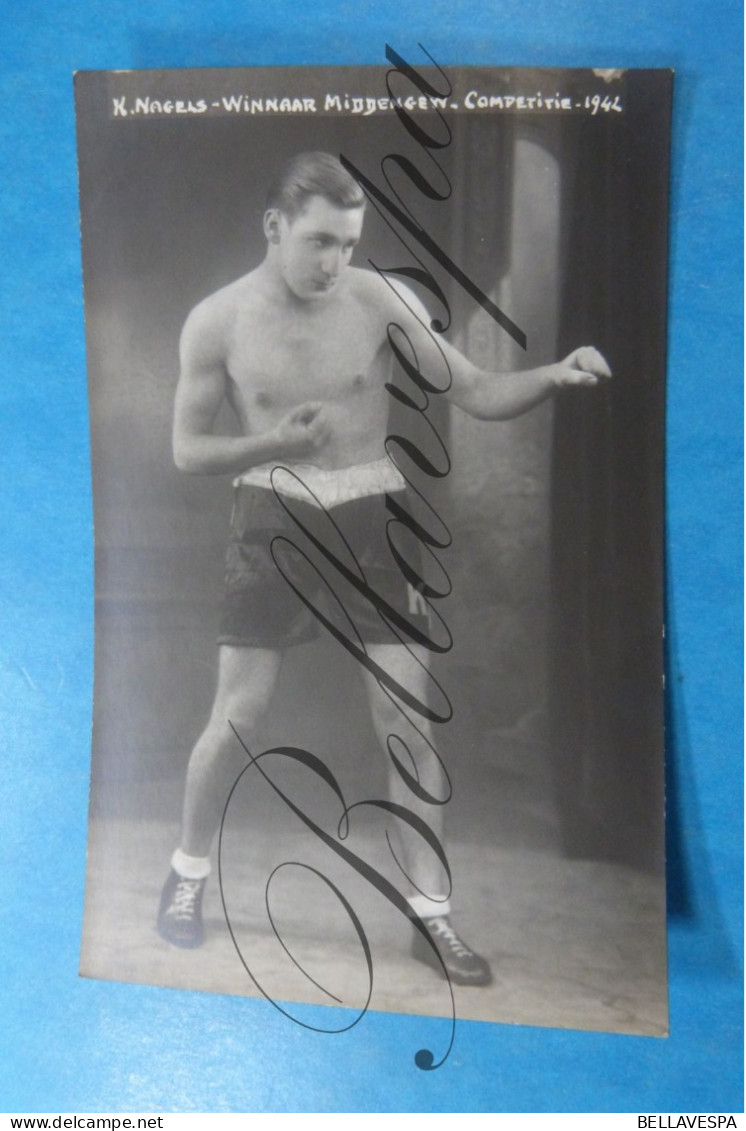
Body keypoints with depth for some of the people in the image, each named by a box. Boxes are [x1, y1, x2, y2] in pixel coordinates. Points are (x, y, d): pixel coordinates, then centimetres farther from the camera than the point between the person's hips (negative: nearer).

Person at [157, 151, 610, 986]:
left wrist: (555, 376, -26)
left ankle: (430, 914, 15)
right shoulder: (217, 321, -4)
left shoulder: (382, 301, -6)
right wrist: (269, 445, -20)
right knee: (237, 718, 2)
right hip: (274, 521, 0)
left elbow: (477, 394, -7)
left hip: (370, 519, 1)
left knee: (408, 719, -1)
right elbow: (187, 450, 0)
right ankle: (188, 872, 30)